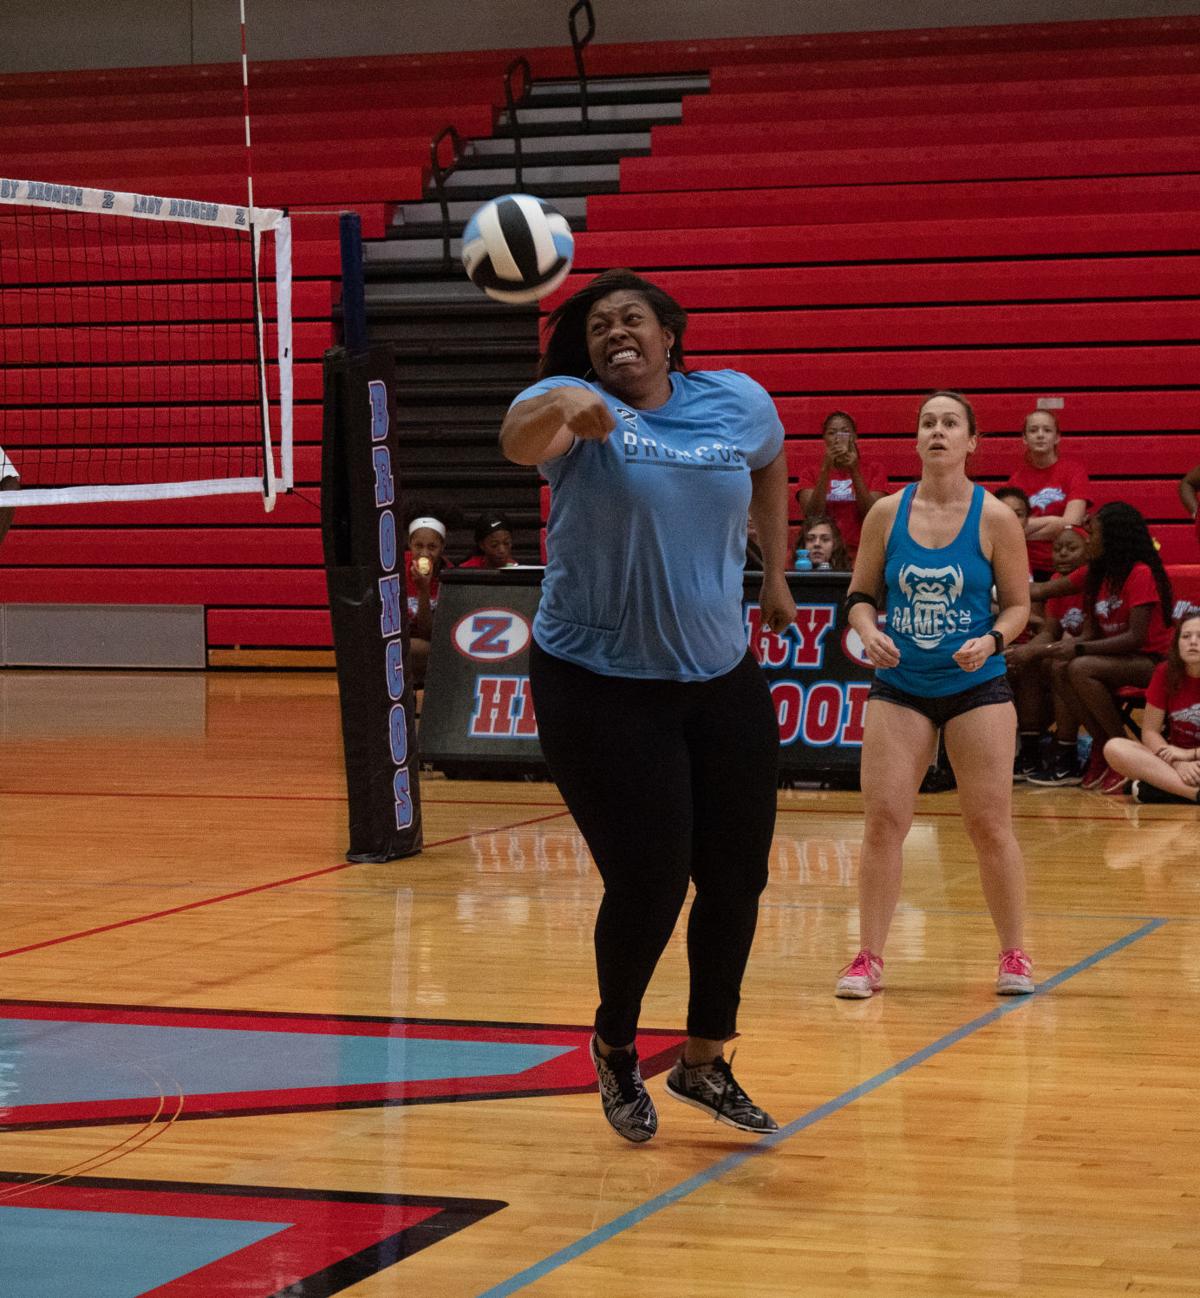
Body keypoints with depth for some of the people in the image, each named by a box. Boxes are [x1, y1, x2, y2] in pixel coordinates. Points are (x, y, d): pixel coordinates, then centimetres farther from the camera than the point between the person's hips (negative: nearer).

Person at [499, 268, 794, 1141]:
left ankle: (706, 1062, 29)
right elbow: (520, 441, -37)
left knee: (737, 879, 9)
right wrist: (558, 410, -58)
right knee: (649, 884, -6)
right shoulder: (577, 407, -12)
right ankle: (616, 1050, 23)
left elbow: (769, 466, 24)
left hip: (723, 680, 5)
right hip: (602, 686, -5)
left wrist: (776, 571, 23)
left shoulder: (738, 402, 1)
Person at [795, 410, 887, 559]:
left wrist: (854, 472, -12)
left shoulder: (873, 470, 12)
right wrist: (825, 469, -12)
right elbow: (812, 516, -5)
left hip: (860, 551, 0)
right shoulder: (810, 474, 13)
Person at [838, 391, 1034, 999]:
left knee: (990, 825, -1)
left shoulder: (995, 518, -5)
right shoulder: (887, 513, 0)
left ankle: (1014, 954, 15)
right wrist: (869, 631, -14)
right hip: (899, 688, 2)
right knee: (882, 821, -4)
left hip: (977, 687, -2)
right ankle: (868, 957, 7)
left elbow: (1018, 606, 0)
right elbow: (861, 594, 7)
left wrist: (990, 641, -19)